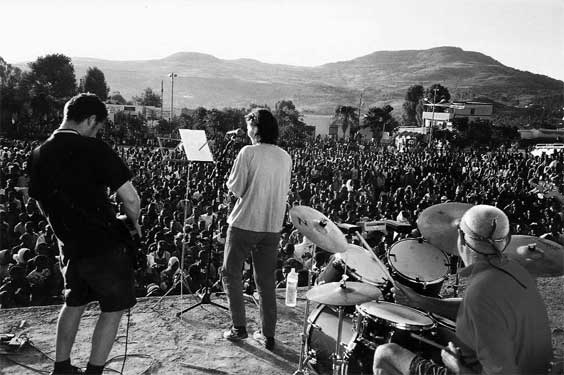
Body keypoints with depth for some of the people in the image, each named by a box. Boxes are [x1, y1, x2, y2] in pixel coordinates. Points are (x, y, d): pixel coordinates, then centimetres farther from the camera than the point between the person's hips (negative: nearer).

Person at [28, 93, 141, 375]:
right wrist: (134, 224, -1)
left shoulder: (39, 154, 3)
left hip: (69, 247, 7)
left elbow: (41, 202, 14)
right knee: (113, 309, 10)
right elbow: (130, 198, -21)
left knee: (74, 303, 24)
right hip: (105, 246, -7)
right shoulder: (94, 149, -18)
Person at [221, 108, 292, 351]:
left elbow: (235, 189, -11)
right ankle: (268, 335, 18)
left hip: (245, 223, -5)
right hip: (273, 226, 5)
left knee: (231, 274, 14)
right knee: (266, 280, 14)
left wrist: (232, 180, 8)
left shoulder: (248, 152, -12)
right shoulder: (286, 158, 4)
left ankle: (239, 326, 15)